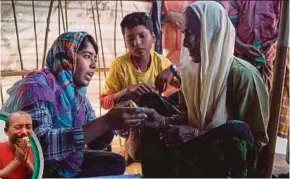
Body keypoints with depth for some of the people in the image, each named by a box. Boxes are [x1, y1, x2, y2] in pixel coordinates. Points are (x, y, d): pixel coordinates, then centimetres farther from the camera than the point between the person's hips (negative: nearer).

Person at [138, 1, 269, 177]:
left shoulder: (242, 74, -18)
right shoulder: (191, 69, 2)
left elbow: (257, 138, -17)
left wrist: (196, 135, -23)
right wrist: (163, 121, -10)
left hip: (230, 156, -5)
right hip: (198, 149, 6)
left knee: (237, 130, -35)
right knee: (150, 131, -10)